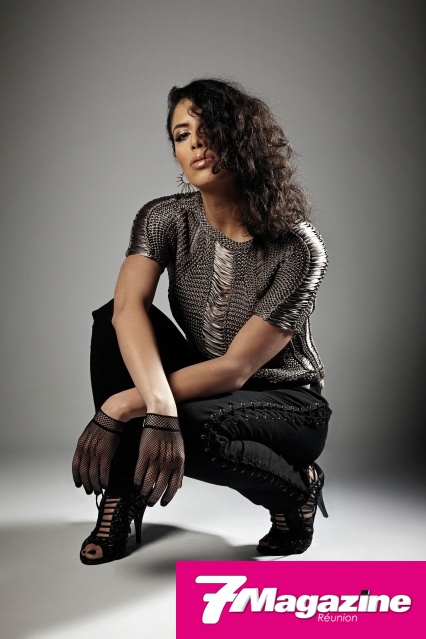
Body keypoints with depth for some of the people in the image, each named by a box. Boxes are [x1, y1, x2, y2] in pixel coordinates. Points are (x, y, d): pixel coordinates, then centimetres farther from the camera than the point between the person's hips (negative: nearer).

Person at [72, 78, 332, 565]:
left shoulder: (299, 249, -21)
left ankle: (295, 490, -4)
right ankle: (121, 497, -11)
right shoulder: (165, 219, -10)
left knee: (189, 425, -37)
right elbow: (128, 308, -28)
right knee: (112, 317, -22)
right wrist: (159, 408, -46)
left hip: (287, 405, -3)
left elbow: (235, 369, -26)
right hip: (205, 392, 4)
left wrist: (123, 405, -34)